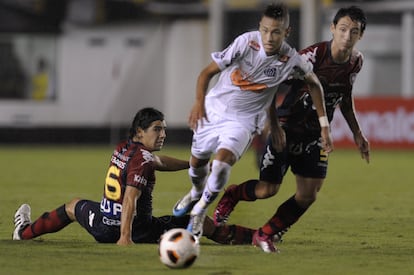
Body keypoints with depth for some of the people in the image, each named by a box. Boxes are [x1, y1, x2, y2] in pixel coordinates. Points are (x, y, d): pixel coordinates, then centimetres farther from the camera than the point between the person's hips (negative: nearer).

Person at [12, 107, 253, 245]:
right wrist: (125, 237, -35)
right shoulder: (142, 161, -18)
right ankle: (250, 237, -1)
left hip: (103, 227, 6)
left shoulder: (122, 149, 8)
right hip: (139, 230, -6)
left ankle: (25, 230, 50)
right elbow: (130, 199, -29)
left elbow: (158, 161, 23)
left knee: (74, 206, 39)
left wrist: (191, 164, 30)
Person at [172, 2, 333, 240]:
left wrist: (324, 124, 3)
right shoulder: (246, 42, -20)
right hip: (214, 109, 2)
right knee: (198, 160, 17)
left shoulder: (291, 60, -17)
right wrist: (199, 102, -22)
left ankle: (200, 211, -1)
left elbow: (314, 83, 3)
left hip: (244, 120, -2)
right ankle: (197, 193, 53)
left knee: (222, 162, -25)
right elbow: (209, 71, -11)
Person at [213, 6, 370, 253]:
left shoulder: (356, 61, -2)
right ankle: (231, 196, 27)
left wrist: (357, 133, 16)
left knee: (308, 195, -4)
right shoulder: (313, 56, -23)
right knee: (268, 190, -6)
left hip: (314, 136, 6)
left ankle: (266, 235, 14)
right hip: (286, 130, -6)